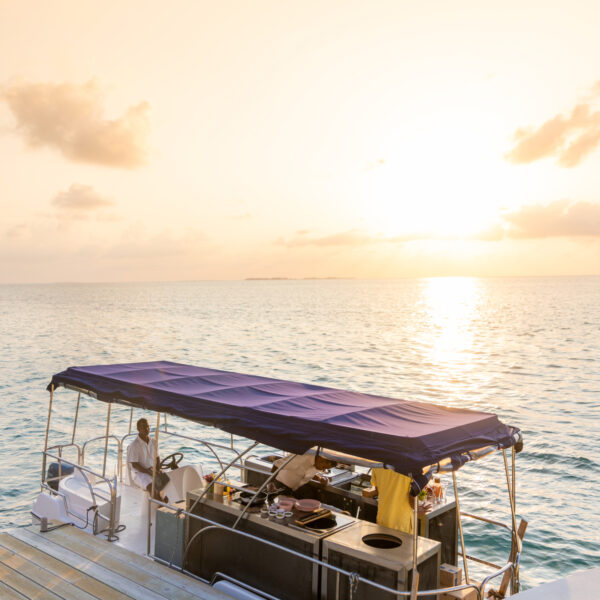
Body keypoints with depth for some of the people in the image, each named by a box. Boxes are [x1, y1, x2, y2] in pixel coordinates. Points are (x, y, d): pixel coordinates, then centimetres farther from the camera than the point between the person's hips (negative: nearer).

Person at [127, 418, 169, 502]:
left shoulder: (153, 442, 6)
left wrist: (158, 469, -4)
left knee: (168, 481, -18)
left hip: (153, 471, 6)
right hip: (139, 473, -6)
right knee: (152, 487, -34)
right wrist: (148, 472, -21)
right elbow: (134, 464, -14)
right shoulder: (134, 445, -13)